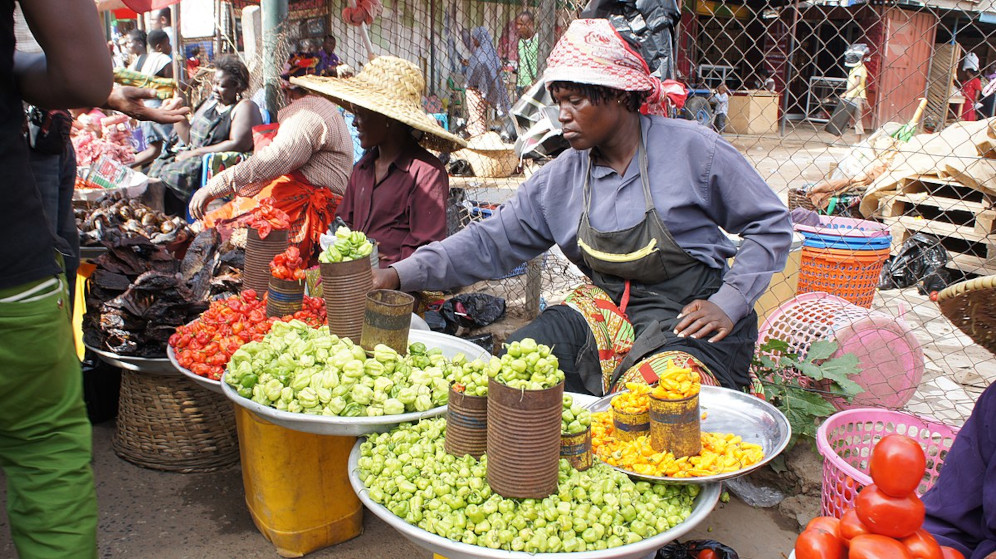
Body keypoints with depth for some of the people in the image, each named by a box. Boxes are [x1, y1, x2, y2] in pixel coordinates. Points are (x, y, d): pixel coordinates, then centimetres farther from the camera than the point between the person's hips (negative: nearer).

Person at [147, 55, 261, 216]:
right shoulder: (211, 101, 19)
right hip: (195, 156, 8)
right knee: (157, 168, -12)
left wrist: (196, 153, -17)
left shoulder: (244, 107, -5)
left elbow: (238, 144, -19)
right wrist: (176, 112, 5)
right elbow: (189, 138, 19)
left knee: (174, 173, -26)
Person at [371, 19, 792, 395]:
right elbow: (490, 243, 2)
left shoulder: (692, 149, -9)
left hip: (690, 319, -4)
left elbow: (771, 224, -1)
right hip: (609, 312, 5)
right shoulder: (560, 178, 3)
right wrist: (401, 275, -10)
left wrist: (728, 303, -12)